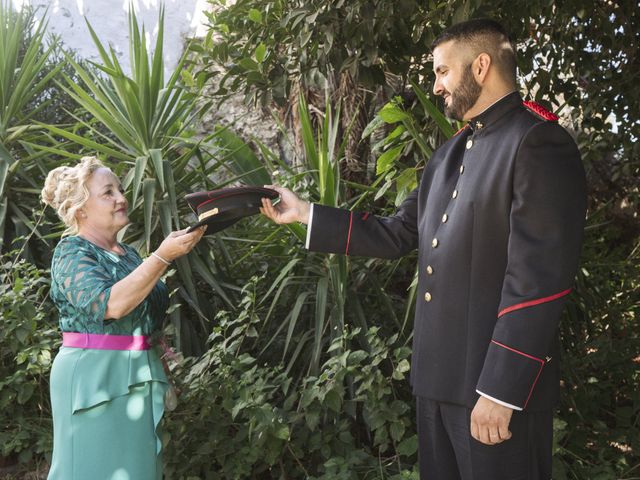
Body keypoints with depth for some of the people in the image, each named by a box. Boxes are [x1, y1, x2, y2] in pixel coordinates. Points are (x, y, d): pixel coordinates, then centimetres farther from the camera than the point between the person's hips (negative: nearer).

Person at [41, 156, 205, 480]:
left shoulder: (128, 253, 13)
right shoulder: (71, 251, -9)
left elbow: (150, 310, 19)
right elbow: (110, 304, -26)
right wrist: (163, 256, -28)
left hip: (139, 377, 7)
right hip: (93, 378, -7)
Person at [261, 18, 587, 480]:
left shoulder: (538, 143, -14)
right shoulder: (450, 153, 15)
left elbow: (538, 279, -20)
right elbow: (398, 234, 16)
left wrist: (500, 391, -21)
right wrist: (304, 212, 13)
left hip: (500, 380, -8)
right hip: (439, 373, 8)